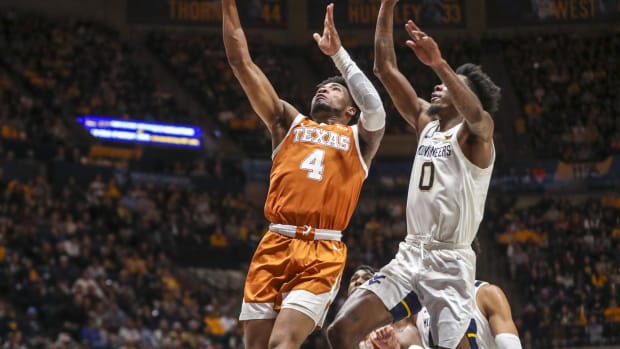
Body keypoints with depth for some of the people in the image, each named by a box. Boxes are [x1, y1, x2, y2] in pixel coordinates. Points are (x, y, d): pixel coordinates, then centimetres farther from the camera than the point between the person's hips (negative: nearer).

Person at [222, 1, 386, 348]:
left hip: (322, 255, -3)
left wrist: (337, 52, -3)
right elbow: (241, 62, 16)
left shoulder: (358, 138, 15)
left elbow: (375, 108, -8)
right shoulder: (289, 122, 21)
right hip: (274, 247, 3)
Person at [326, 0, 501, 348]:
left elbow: (476, 115, -30)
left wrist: (440, 64, -41)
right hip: (410, 254, 7)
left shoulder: (475, 134, -4)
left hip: (450, 261, -6)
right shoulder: (426, 123, 15)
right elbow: (386, 69, 13)